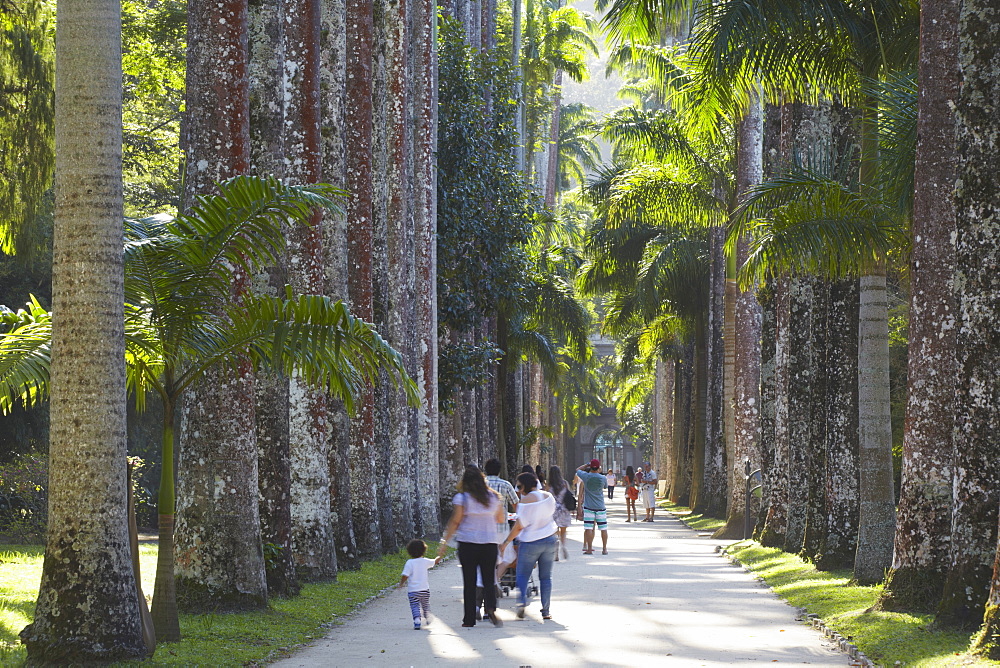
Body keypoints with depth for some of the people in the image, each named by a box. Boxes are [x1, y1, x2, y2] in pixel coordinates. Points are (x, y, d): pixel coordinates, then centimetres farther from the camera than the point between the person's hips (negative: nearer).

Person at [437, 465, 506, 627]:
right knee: (489, 579, 5)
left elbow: (455, 521, -8)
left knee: (469, 581, 4)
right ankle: (491, 607, -22)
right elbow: (501, 519, 15)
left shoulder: (461, 498, -5)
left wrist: (445, 542, -3)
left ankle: (469, 619, 4)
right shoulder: (493, 497, 5)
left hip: (467, 543, -2)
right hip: (490, 543, 2)